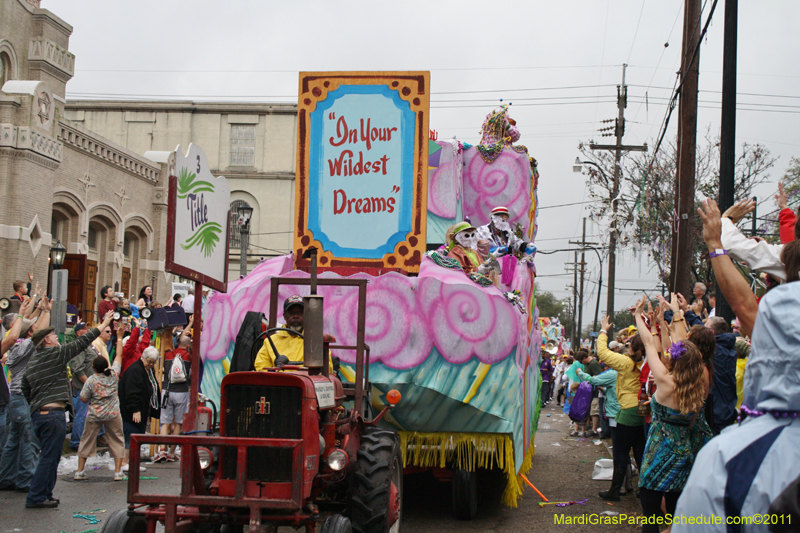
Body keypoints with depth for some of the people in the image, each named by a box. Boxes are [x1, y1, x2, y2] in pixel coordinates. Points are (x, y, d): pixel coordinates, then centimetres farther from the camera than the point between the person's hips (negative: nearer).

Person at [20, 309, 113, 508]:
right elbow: (80, 344, -7)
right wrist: (102, 326, 0)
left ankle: (44, 495, 20)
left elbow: (25, 390, 20)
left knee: (50, 457, 17)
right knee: (49, 458, -5)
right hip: (53, 413, -9)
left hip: (38, 413, 9)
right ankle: (36, 498, -5)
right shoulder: (54, 355, -7)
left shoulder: (32, 363, 16)